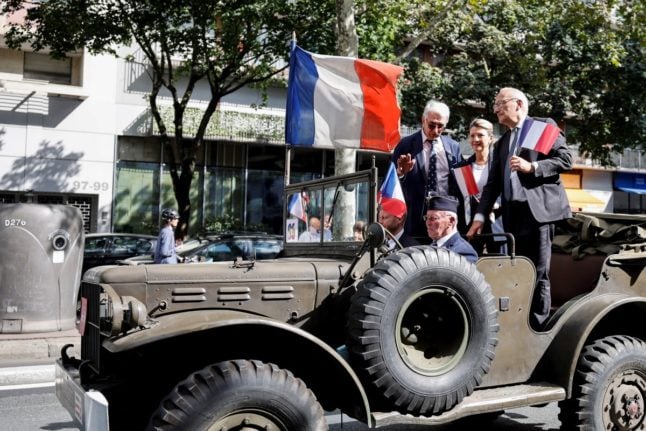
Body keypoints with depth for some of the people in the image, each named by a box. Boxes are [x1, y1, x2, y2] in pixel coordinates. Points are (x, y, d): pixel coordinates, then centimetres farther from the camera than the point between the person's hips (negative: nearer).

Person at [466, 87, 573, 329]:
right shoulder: (501, 144, 22)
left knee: (539, 273, -6)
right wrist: (480, 216, 7)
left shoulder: (544, 126, 6)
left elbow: (565, 159, -3)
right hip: (513, 214, 6)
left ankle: (538, 329, -2)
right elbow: (493, 183, 16)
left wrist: (532, 167, -14)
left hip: (538, 209, -6)